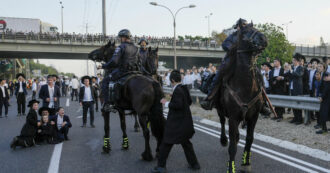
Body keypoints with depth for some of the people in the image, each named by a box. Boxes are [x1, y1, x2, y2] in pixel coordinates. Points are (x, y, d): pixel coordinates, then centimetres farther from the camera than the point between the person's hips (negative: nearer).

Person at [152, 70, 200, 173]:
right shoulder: (184, 88, 5)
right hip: (186, 122, 9)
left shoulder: (177, 90, -20)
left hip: (176, 123, -9)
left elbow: (178, 105, -27)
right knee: (186, 143, 21)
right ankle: (194, 163, 28)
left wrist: (166, 103, -15)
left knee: (166, 143, 2)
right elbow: (189, 102, 15)